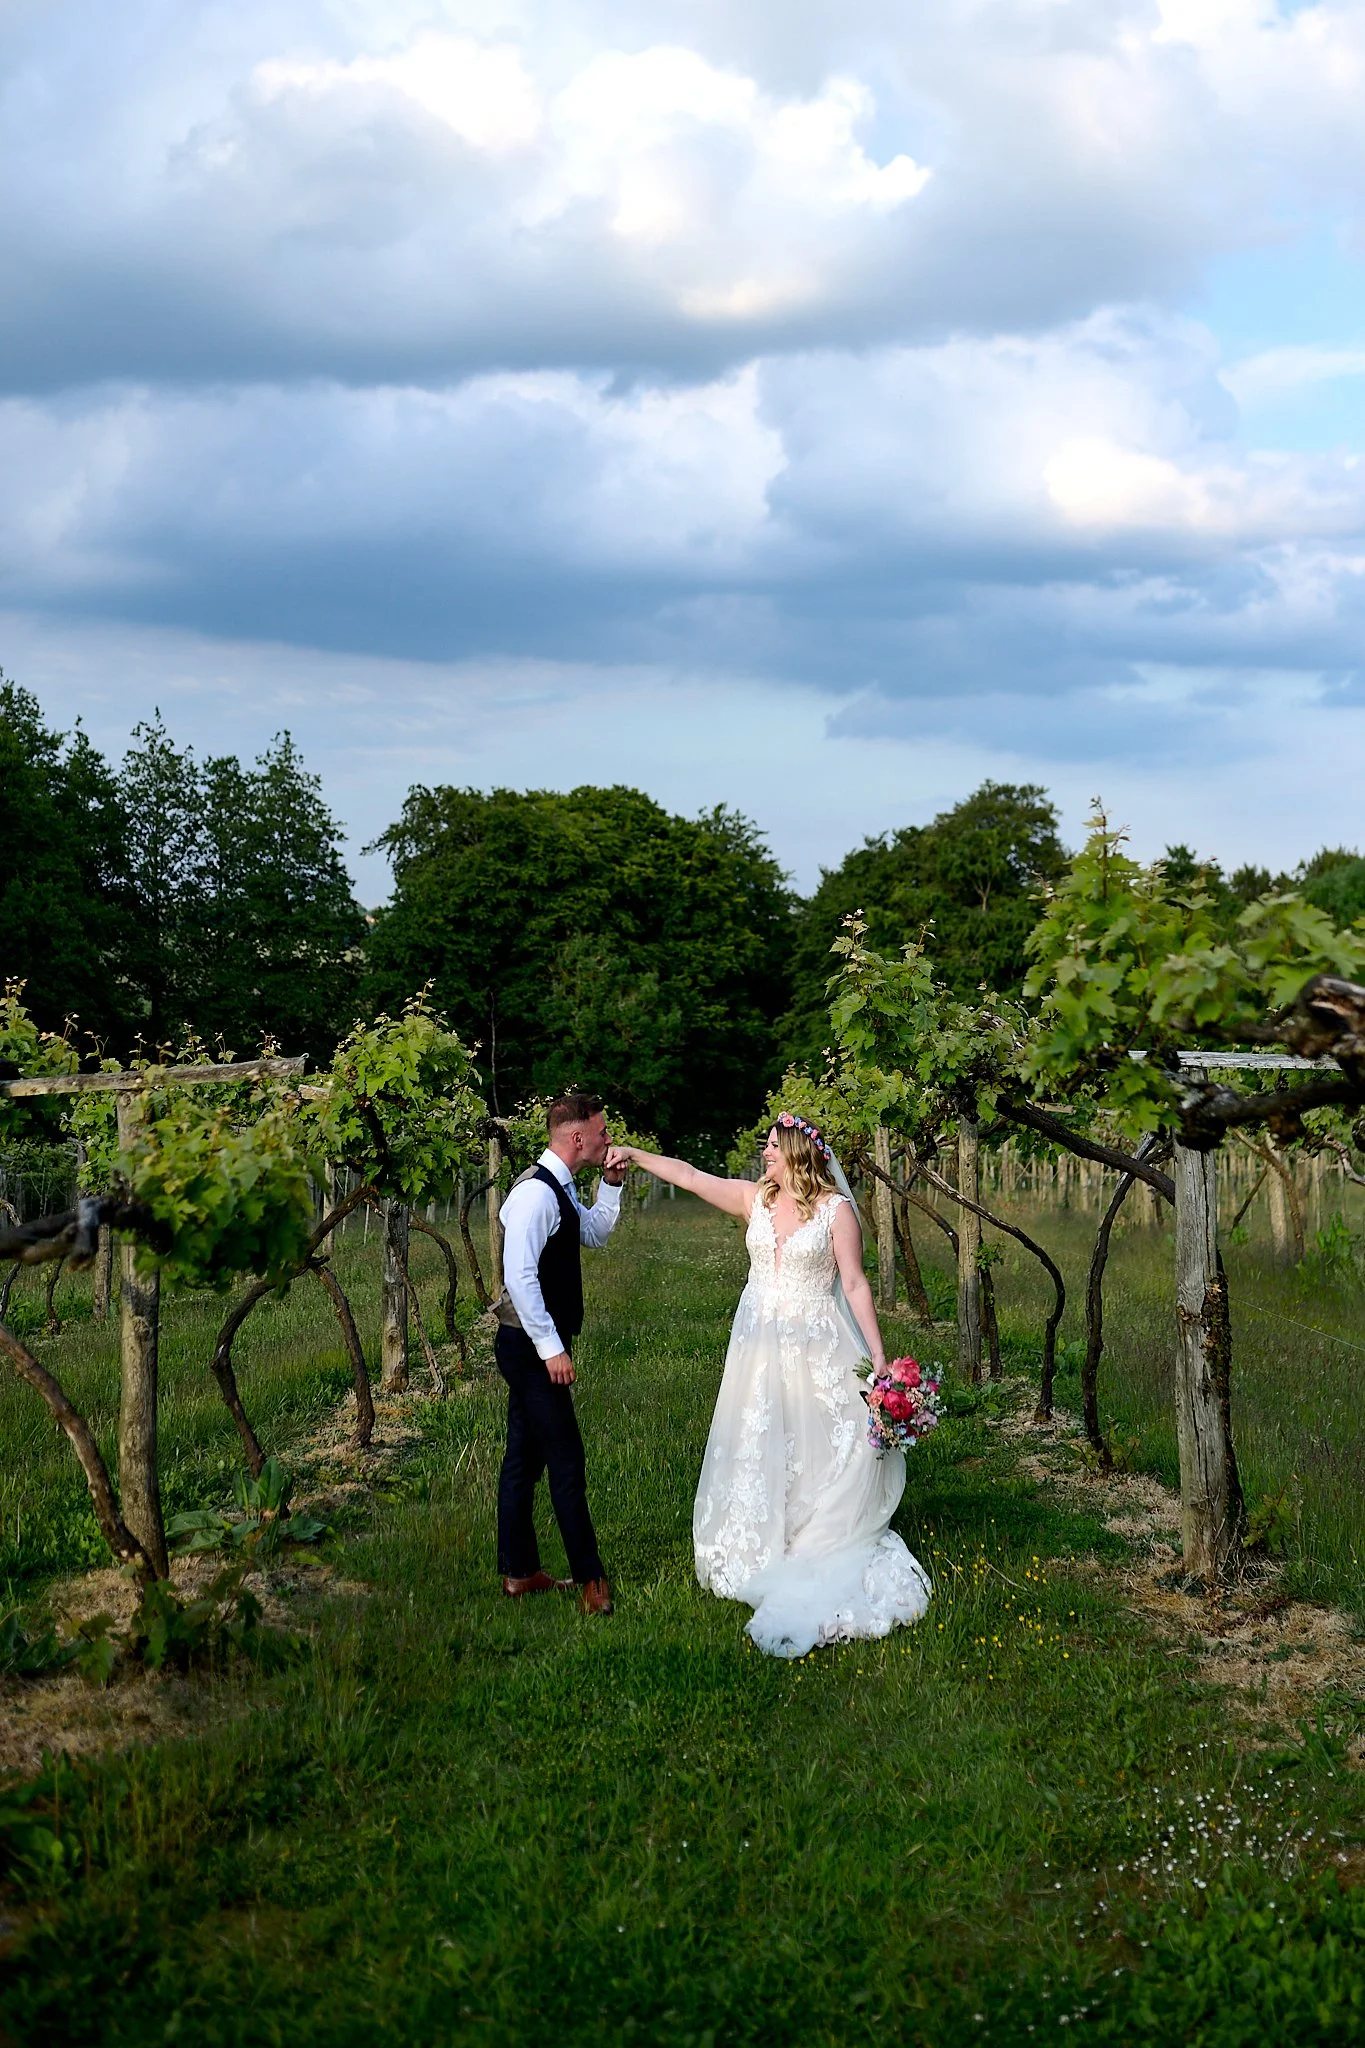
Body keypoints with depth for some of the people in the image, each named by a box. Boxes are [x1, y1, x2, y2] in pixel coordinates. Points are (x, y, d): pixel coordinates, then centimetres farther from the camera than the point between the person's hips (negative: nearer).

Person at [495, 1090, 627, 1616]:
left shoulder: (559, 1188, 11)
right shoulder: (536, 1192, -21)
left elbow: (595, 1233, 28)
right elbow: (520, 1275, -26)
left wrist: (610, 1183, 12)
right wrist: (551, 1347, -25)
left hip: (536, 1347, 10)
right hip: (532, 1347, -10)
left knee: (524, 1460, 14)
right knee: (566, 1462, -5)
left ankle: (519, 1572, 22)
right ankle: (590, 1578, 1)